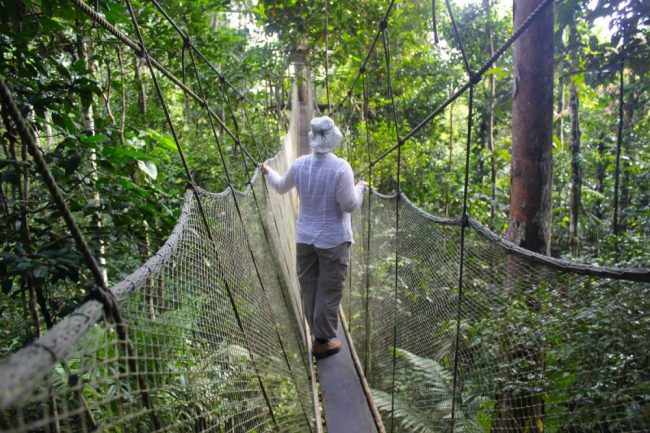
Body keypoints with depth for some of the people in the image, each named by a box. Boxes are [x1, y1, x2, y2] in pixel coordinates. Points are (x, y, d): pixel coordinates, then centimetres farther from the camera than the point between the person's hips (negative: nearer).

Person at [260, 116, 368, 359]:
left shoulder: (299, 165, -1)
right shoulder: (340, 168, -17)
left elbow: (281, 187, 16)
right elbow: (349, 205, -17)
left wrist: (268, 172, 36)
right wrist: (360, 188, 3)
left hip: (305, 237, 5)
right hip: (333, 239, -5)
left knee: (309, 287, 16)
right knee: (329, 290, 6)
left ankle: (318, 332, 31)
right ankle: (322, 341, 15)